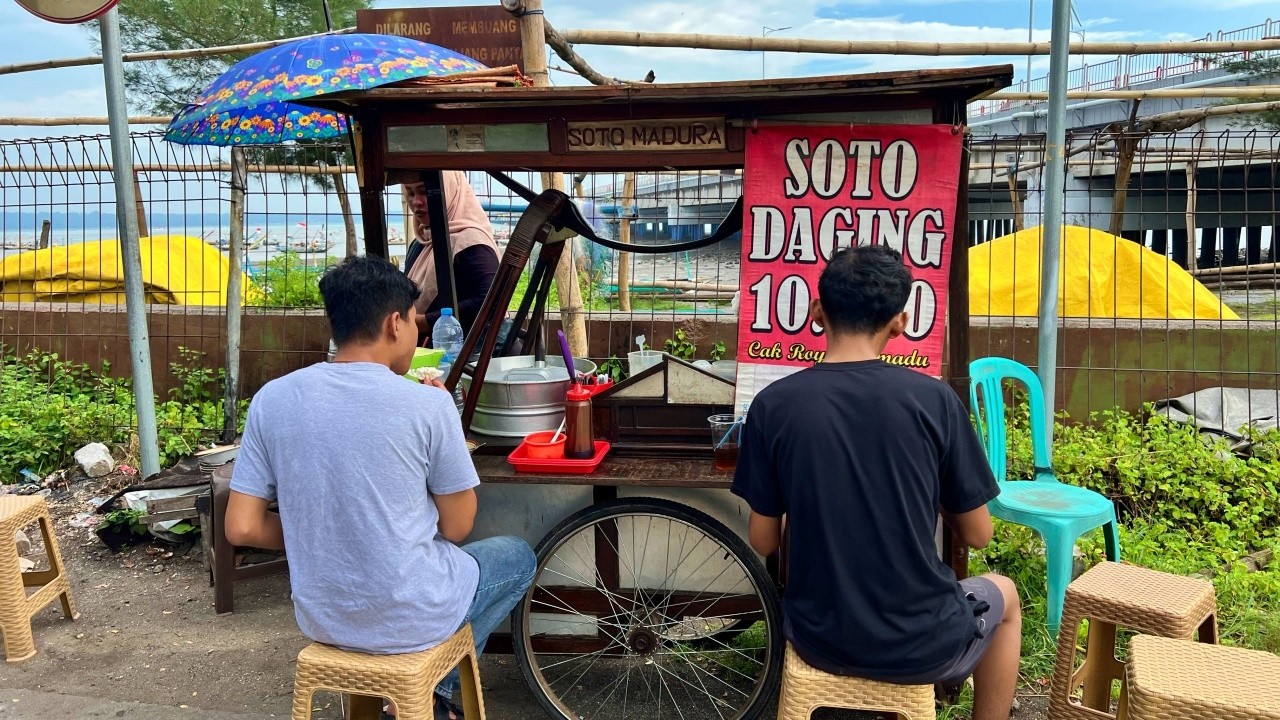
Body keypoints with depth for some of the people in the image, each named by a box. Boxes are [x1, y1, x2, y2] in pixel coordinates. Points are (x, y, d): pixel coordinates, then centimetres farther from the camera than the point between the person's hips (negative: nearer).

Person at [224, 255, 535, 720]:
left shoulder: (272, 399, -6)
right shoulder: (428, 405, -17)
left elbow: (241, 528, -4)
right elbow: (456, 528, -7)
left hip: (319, 618, 5)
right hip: (410, 619, -5)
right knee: (517, 555, 25)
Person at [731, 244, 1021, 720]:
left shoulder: (772, 405, -11)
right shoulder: (934, 400, -13)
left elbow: (763, 541, -3)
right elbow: (977, 535, -3)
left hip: (819, 640, 2)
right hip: (921, 645, -1)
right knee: (1004, 596, 32)